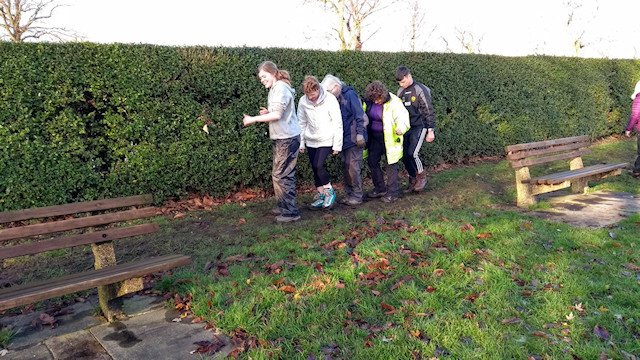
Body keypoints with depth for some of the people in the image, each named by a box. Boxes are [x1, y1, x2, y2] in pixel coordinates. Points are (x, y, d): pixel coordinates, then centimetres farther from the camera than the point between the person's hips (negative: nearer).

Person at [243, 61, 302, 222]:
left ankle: (291, 212, 1)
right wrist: (268, 112, 2)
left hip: (287, 139, -10)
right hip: (281, 138, 10)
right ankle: (285, 206, 23)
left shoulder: (281, 88, -12)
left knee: (280, 175, -7)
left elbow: (277, 114, -20)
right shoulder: (275, 89, 18)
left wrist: (253, 119, -16)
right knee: (284, 175, 14)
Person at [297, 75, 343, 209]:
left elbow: (337, 123, -10)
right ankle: (320, 196, 22)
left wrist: (337, 145, -10)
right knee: (315, 169, 8)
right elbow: (302, 123, 8)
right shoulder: (303, 101, -3)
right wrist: (301, 143, 8)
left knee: (319, 165, -16)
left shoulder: (330, 99, -14)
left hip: (326, 140, -5)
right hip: (311, 141, 5)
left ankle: (329, 192, 4)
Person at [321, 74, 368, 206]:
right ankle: (349, 194, 21)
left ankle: (357, 196, 5)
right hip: (344, 139, 8)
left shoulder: (350, 95, -10)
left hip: (354, 139, -8)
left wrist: (360, 134, -18)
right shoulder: (336, 98, 13)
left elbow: (360, 116, -14)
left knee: (353, 167, -5)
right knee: (346, 167, 11)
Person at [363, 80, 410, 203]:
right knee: (372, 161, 10)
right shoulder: (369, 101, -3)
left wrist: (401, 128, -47)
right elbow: (363, 116, 13)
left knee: (391, 164, -1)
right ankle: (380, 188, 25)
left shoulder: (394, 103, -20)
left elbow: (402, 117, -26)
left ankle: (393, 192, 11)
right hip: (375, 137, 6)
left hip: (390, 138, -6)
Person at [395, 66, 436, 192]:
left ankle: (422, 177, 7)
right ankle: (413, 181, 21)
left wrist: (430, 131, -13)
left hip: (419, 126, -6)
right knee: (405, 155, 3)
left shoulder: (420, 90, -12)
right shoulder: (400, 91, 8)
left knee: (412, 153, -17)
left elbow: (429, 111, -11)